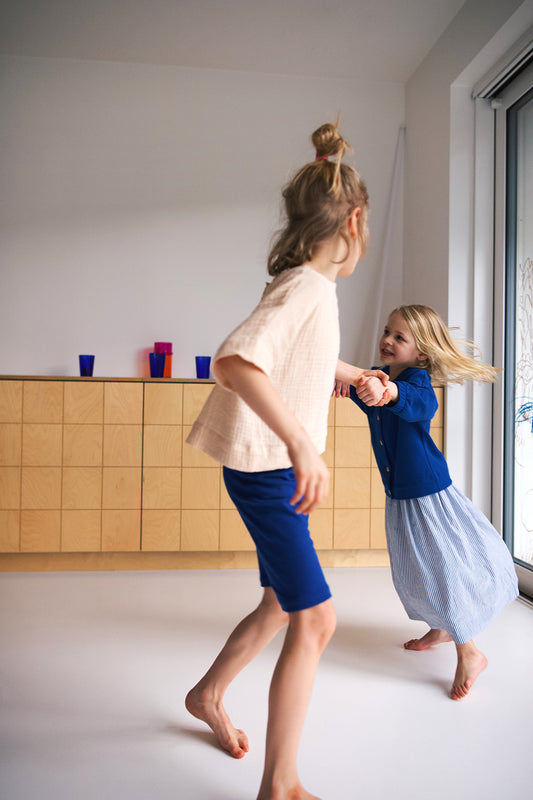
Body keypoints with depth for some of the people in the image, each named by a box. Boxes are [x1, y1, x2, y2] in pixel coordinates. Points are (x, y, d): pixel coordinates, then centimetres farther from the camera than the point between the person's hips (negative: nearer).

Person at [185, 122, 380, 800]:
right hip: (266, 468, -10)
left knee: (283, 605, 21)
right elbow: (234, 361, -35)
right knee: (314, 619, -3)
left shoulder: (310, 285, 12)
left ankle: (207, 696, 44)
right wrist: (300, 444, -38)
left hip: (277, 467, 10)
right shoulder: (307, 286, -18)